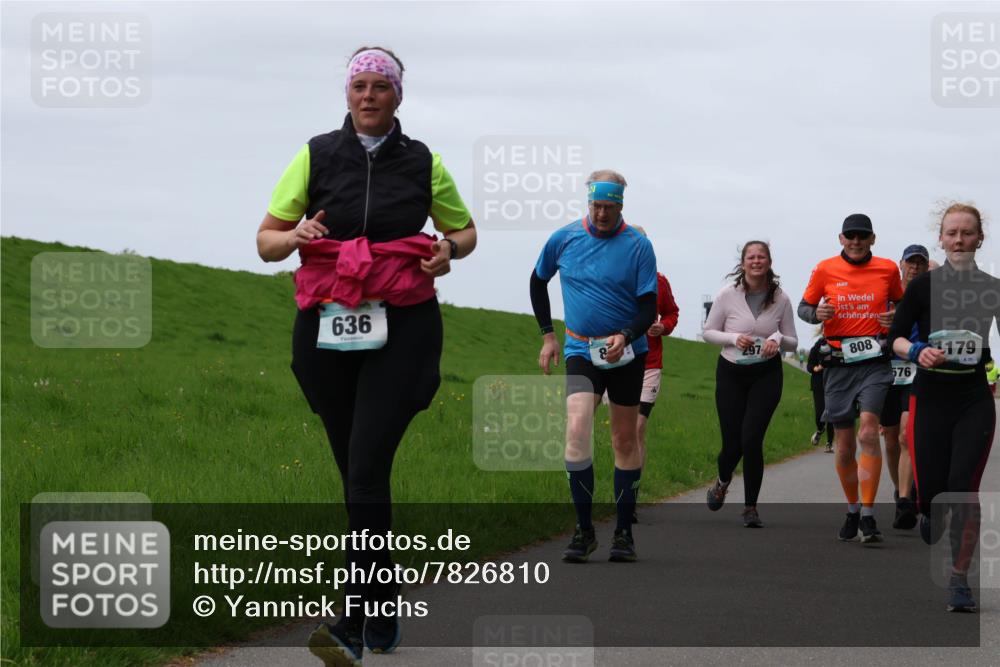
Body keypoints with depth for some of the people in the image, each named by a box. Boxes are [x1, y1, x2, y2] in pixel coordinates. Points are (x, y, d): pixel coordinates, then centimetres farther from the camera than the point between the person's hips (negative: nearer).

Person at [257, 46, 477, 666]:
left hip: (401, 330, -2)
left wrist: (449, 249, -1)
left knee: (367, 469, -16)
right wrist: (297, 235, -14)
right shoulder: (317, 155, 8)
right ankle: (384, 616, 22)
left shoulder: (422, 162, 8)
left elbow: (465, 228, 22)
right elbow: (266, 241, 9)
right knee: (356, 473, 7)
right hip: (327, 329, 2)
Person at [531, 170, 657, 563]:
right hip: (580, 350, 0)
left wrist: (626, 336, -26)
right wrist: (547, 335, 12)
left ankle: (624, 532, 17)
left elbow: (648, 308, -6)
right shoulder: (563, 239, 0)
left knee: (624, 440, 6)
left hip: (626, 353, 0)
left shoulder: (638, 246, -6)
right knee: (577, 428, -19)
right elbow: (538, 280, 17)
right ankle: (584, 531, -12)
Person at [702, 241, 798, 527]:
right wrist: (734, 338, -15)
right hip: (731, 374, 0)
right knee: (732, 442, -1)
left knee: (751, 439, -15)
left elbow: (792, 342, 7)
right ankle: (722, 481, 37)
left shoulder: (780, 298, -2)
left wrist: (778, 338, -16)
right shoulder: (728, 295, -6)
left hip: (766, 375, 0)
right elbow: (708, 332, 3)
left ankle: (750, 508, 0)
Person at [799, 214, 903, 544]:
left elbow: (900, 302, 19)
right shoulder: (825, 270, 3)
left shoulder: (888, 269, 4)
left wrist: (897, 317, -4)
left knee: (868, 432, -20)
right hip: (838, 363, 2)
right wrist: (816, 313, -12)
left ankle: (868, 516, -18)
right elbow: (803, 307, 10)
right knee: (844, 446, 6)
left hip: (875, 361, -2)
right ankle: (852, 511, 26)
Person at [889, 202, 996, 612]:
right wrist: (917, 352, -21)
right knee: (930, 493, 0)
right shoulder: (924, 285, -2)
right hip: (930, 398, 0)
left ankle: (960, 580, 0)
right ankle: (930, 514, 39)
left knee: (964, 490, -10)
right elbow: (895, 337, -2)